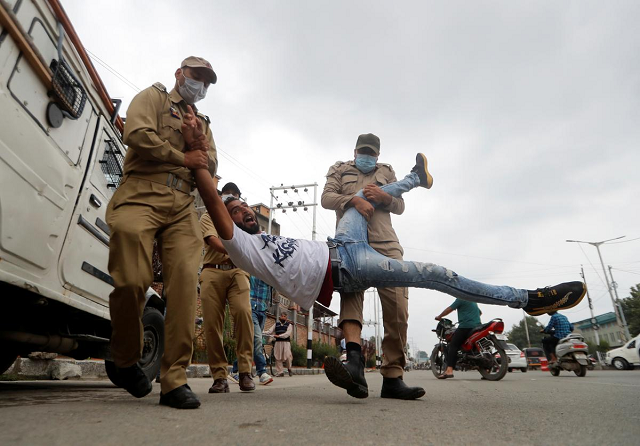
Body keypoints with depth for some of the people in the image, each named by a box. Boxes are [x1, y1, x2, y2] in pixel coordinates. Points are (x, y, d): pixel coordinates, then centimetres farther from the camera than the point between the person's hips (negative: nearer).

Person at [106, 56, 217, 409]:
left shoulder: (202, 123, 32)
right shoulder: (153, 97, 18)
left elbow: (210, 168, 18)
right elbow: (137, 134, -3)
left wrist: (198, 142, -2)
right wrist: (183, 157, 2)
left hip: (182, 205, 4)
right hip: (142, 194, -4)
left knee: (185, 285, -12)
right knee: (132, 280, -14)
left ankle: (174, 380, -8)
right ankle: (124, 360, 13)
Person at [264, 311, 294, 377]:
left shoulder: (289, 325, 8)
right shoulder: (276, 324, 17)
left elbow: (287, 333, -7)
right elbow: (270, 331, 9)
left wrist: (279, 336, -18)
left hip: (286, 342, -3)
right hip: (278, 342, 3)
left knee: (288, 356, -13)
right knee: (278, 358, 0)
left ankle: (289, 369, 11)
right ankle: (280, 372, 10)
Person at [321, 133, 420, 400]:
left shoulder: (386, 172, 27)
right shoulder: (339, 170, 22)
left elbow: (400, 207, 18)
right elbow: (326, 198, 5)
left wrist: (383, 197, -5)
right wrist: (354, 200, -14)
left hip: (386, 243, 2)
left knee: (397, 307, -9)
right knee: (350, 292, -27)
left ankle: (392, 377, -3)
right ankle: (355, 359, -43)